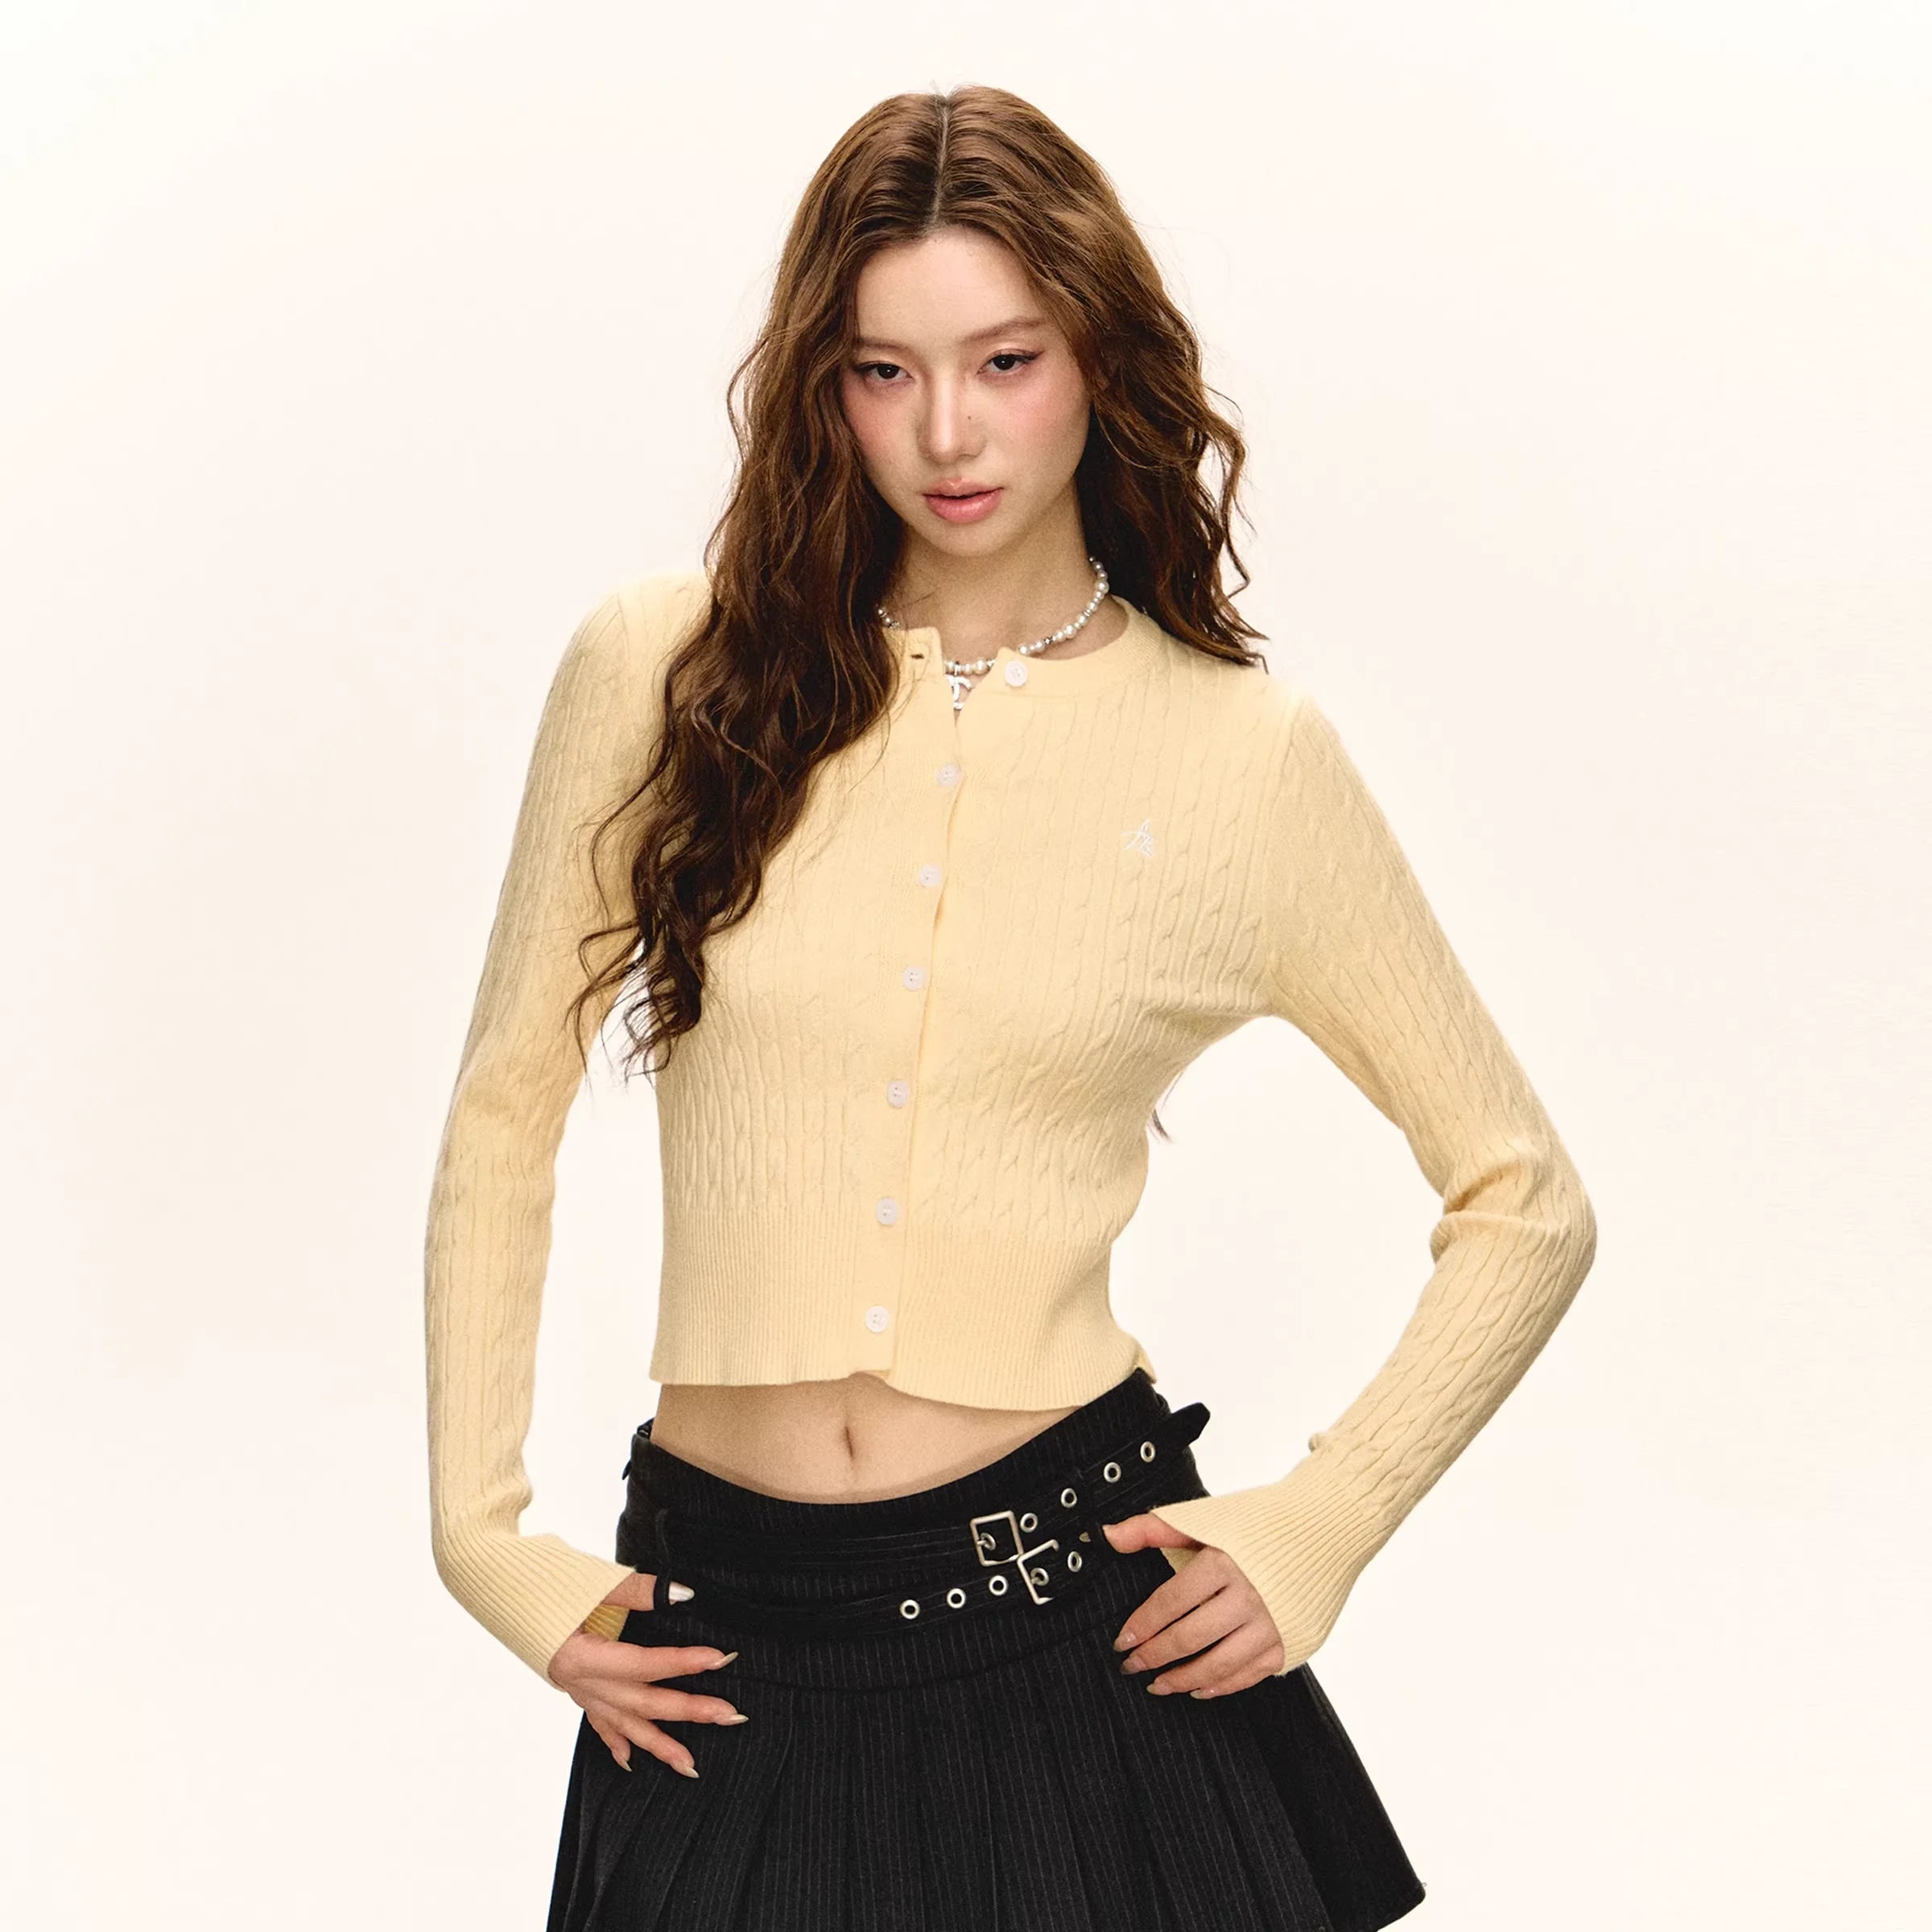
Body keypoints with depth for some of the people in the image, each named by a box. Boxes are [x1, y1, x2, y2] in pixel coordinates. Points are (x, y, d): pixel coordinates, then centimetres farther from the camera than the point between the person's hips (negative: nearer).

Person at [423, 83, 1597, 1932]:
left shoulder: (1243, 754, -2)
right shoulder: (664, 665, 0)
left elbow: (1526, 1205, 6)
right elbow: (503, 1121, 8)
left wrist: (1320, 1523, -3)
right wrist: (486, 1538, 3)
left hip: (1080, 1633, -1)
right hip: (727, 1653, 1)